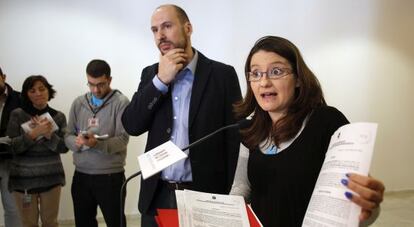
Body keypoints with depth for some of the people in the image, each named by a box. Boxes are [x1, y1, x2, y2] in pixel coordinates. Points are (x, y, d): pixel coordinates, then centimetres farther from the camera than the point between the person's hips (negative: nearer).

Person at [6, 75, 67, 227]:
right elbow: (13, 146, -10)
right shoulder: (17, 115, -4)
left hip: (51, 178, 2)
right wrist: (35, 133, -23)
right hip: (24, 179, -1)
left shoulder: (59, 116, 2)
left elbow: (64, 147, -2)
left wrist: (49, 134, -19)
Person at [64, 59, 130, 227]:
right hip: (81, 175, 4)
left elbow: (123, 139, -14)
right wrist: (77, 142, -17)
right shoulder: (78, 103, 8)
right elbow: (68, 136, 6)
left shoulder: (121, 102, -6)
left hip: (111, 176, -4)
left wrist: (97, 143, -30)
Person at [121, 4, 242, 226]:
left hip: (205, 195, -3)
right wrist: (160, 80, -12)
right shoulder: (151, 74, 7)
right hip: (157, 196, 3)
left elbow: (235, 139, -5)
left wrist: (232, 198, -9)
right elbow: (131, 125, -2)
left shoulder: (222, 74, -4)